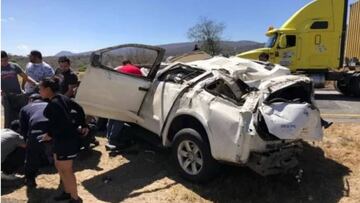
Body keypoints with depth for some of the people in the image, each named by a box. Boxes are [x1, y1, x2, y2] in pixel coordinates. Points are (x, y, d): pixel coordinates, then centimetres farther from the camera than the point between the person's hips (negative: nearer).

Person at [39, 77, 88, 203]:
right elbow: (79, 109, 12)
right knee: (59, 166, 23)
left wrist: (50, 135, -16)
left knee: (66, 170, 5)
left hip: (65, 140, -10)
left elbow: (65, 122, -28)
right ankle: (67, 192, 38)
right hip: (63, 138, 10)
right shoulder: (62, 98, 7)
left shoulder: (53, 103, -22)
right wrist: (82, 126, 15)